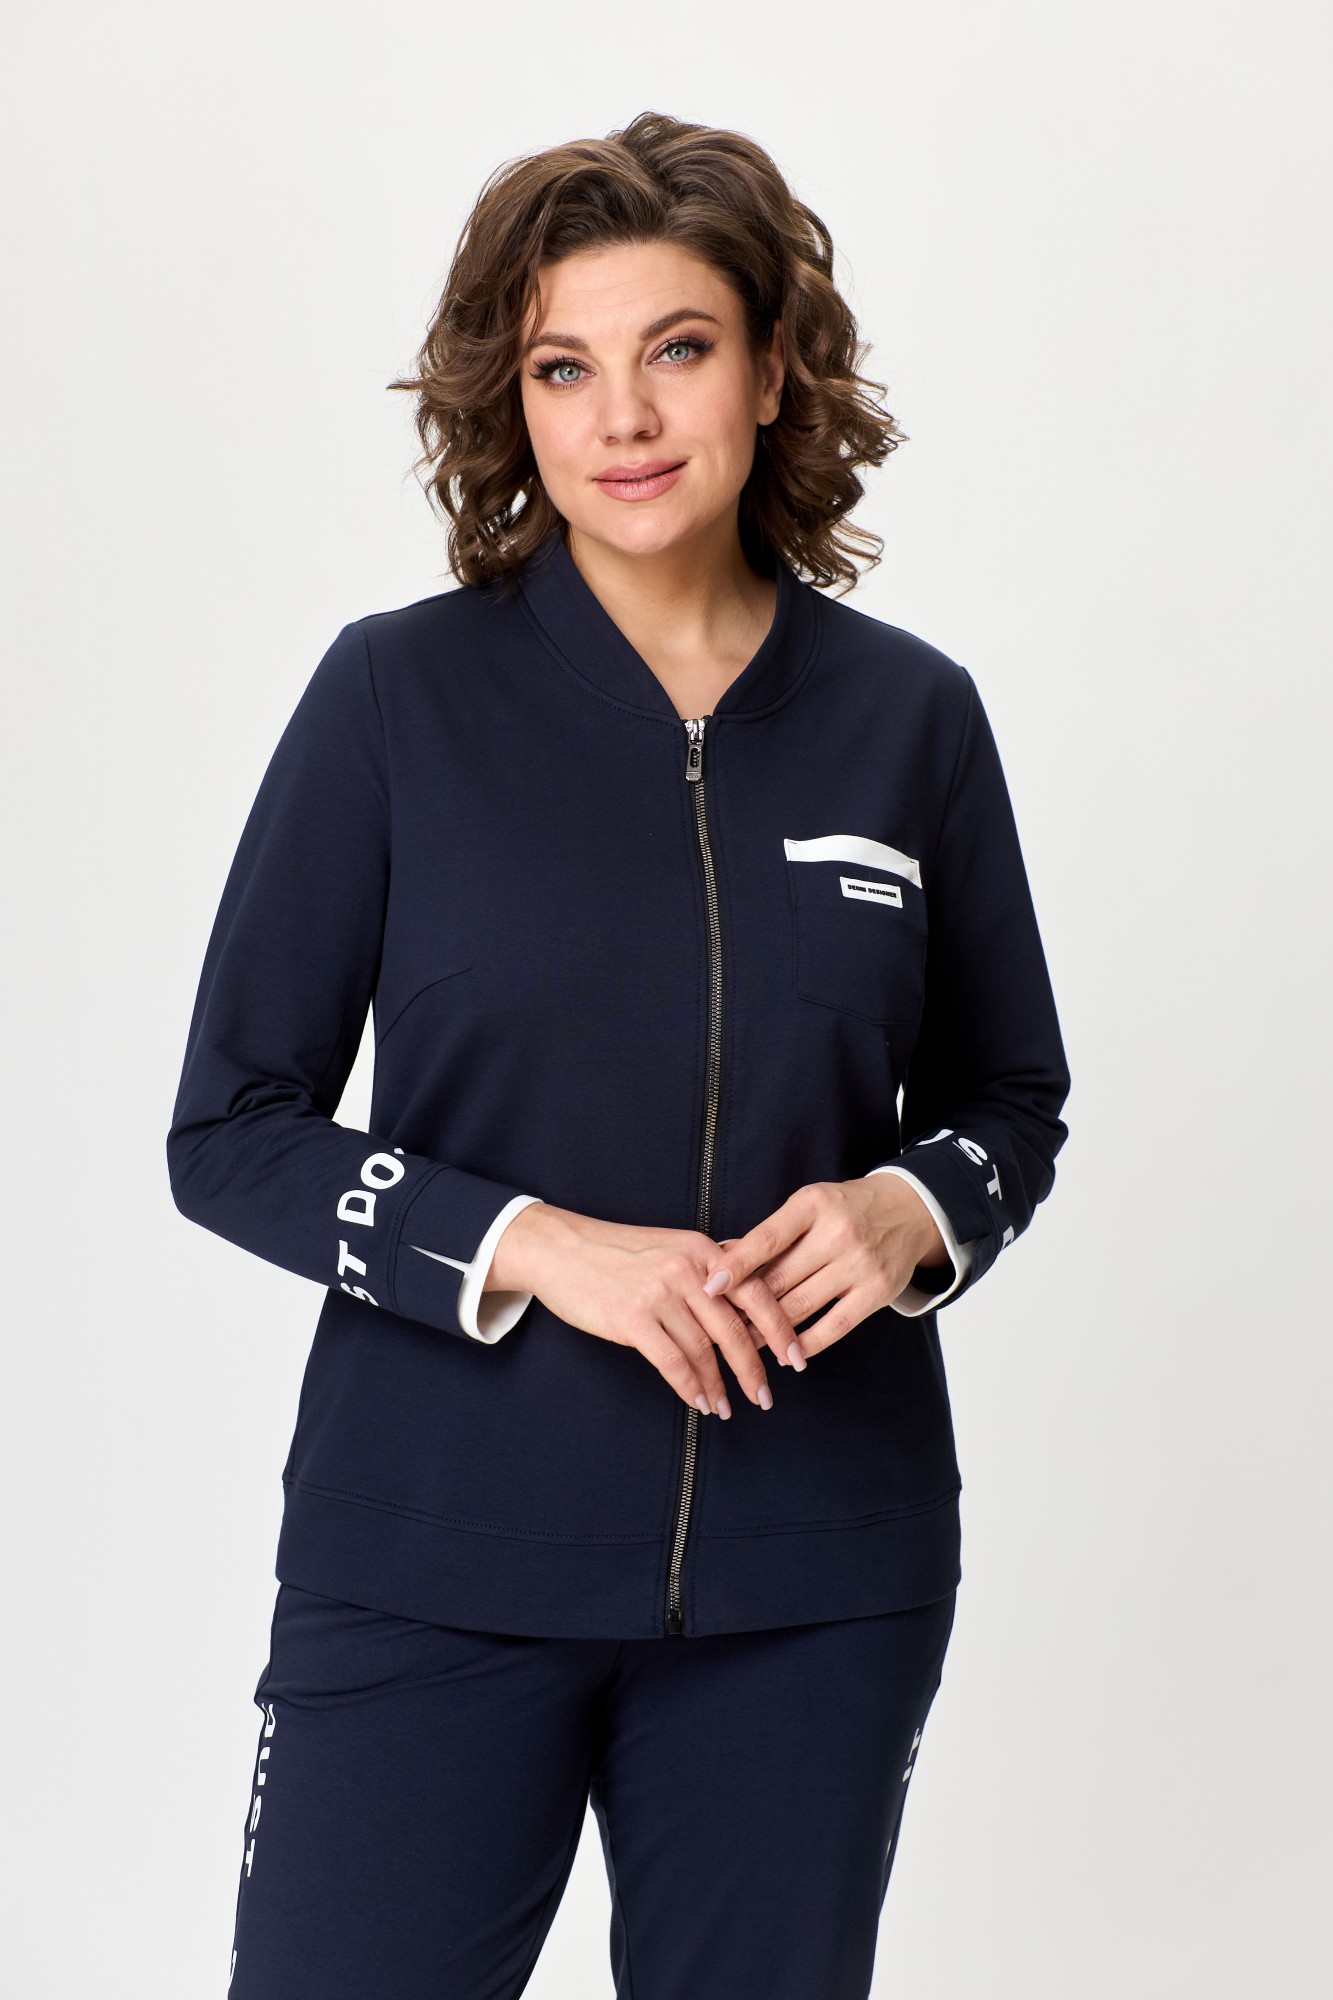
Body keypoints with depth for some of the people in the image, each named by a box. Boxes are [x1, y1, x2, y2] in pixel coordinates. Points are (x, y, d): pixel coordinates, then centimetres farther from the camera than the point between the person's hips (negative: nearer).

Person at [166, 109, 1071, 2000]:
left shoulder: (909, 714, 3)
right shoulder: (400, 693, -4)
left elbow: (1012, 1096, 14)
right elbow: (229, 1131, -3)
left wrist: (915, 1209, -8)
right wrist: (529, 1247, -17)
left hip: (818, 1580, 2)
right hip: (436, 1559, -2)